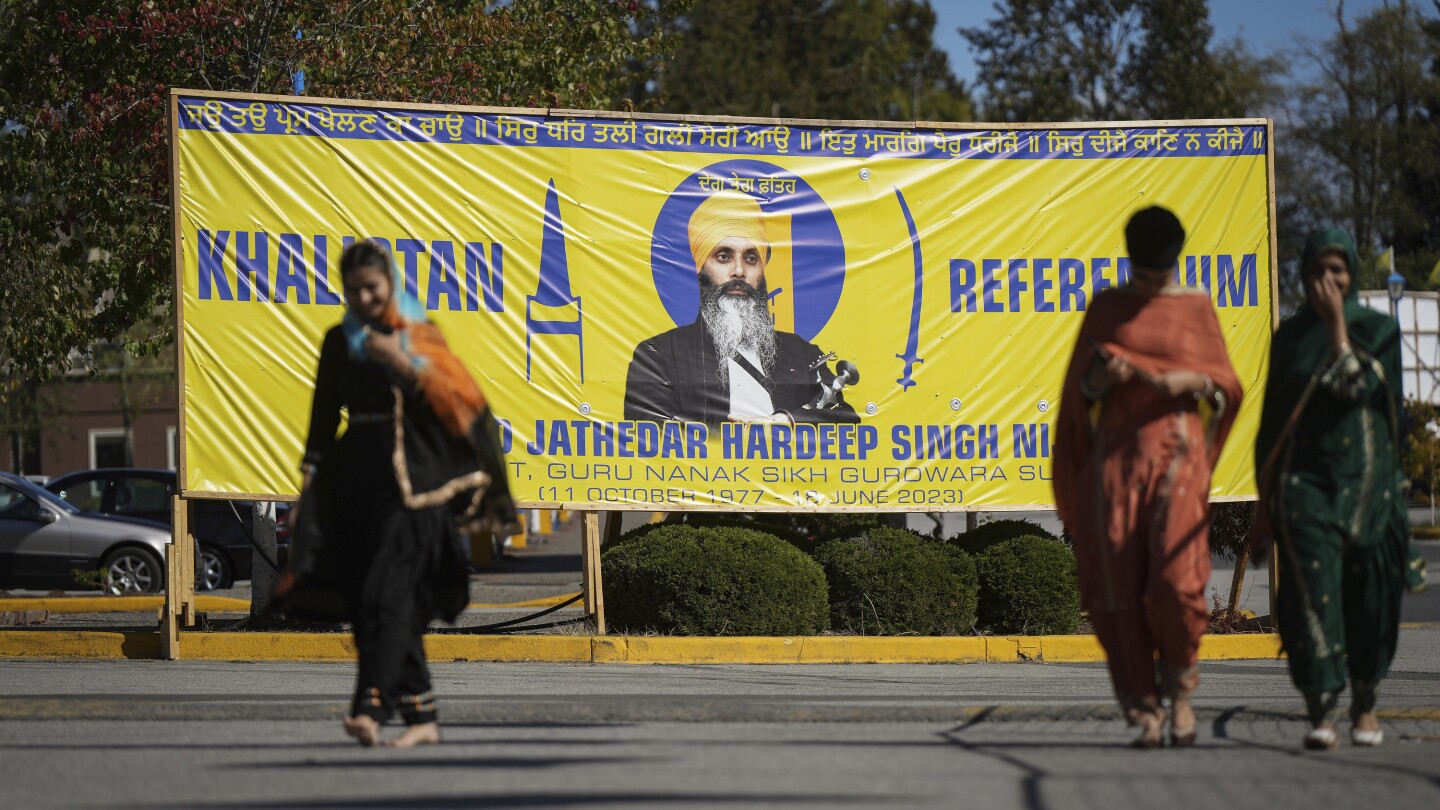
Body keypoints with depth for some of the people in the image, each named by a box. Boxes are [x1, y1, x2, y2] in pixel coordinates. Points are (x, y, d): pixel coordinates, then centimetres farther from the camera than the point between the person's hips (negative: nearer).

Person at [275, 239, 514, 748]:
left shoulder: (418, 334, 3)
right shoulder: (339, 343, 13)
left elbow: (456, 401, -7)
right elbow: (324, 418, 16)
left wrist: (404, 365, -18)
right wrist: (309, 483, 10)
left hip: (409, 478, -4)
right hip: (356, 475, 4)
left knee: (387, 592, -16)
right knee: (367, 602, 0)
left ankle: (370, 706, -25)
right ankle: (421, 715, 5)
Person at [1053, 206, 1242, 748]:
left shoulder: (1196, 307, 9)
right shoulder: (1106, 308, 12)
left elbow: (1226, 383, 10)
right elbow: (1080, 390, 13)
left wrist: (1191, 381, -10)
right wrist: (1101, 377, -9)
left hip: (1177, 449, -2)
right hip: (1116, 453, 2)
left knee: (1175, 578, -15)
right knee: (1120, 583, -5)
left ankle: (1180, 688, 9)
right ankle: (1145, 708, 1)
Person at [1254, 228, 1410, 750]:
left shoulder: (1377, 330, 4)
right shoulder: (1290, 336, 10)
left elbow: (1354, 385, -14)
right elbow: (1271, 421, 11)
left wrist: (1337, 322, -10)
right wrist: (1266, 502, 8)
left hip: (1365, 482, 0)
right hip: (1305, 481, 0)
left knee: (1368, 597, 4)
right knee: (1312, 592, -13)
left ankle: (1364, 706, 22)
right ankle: (1321, 715, -19)